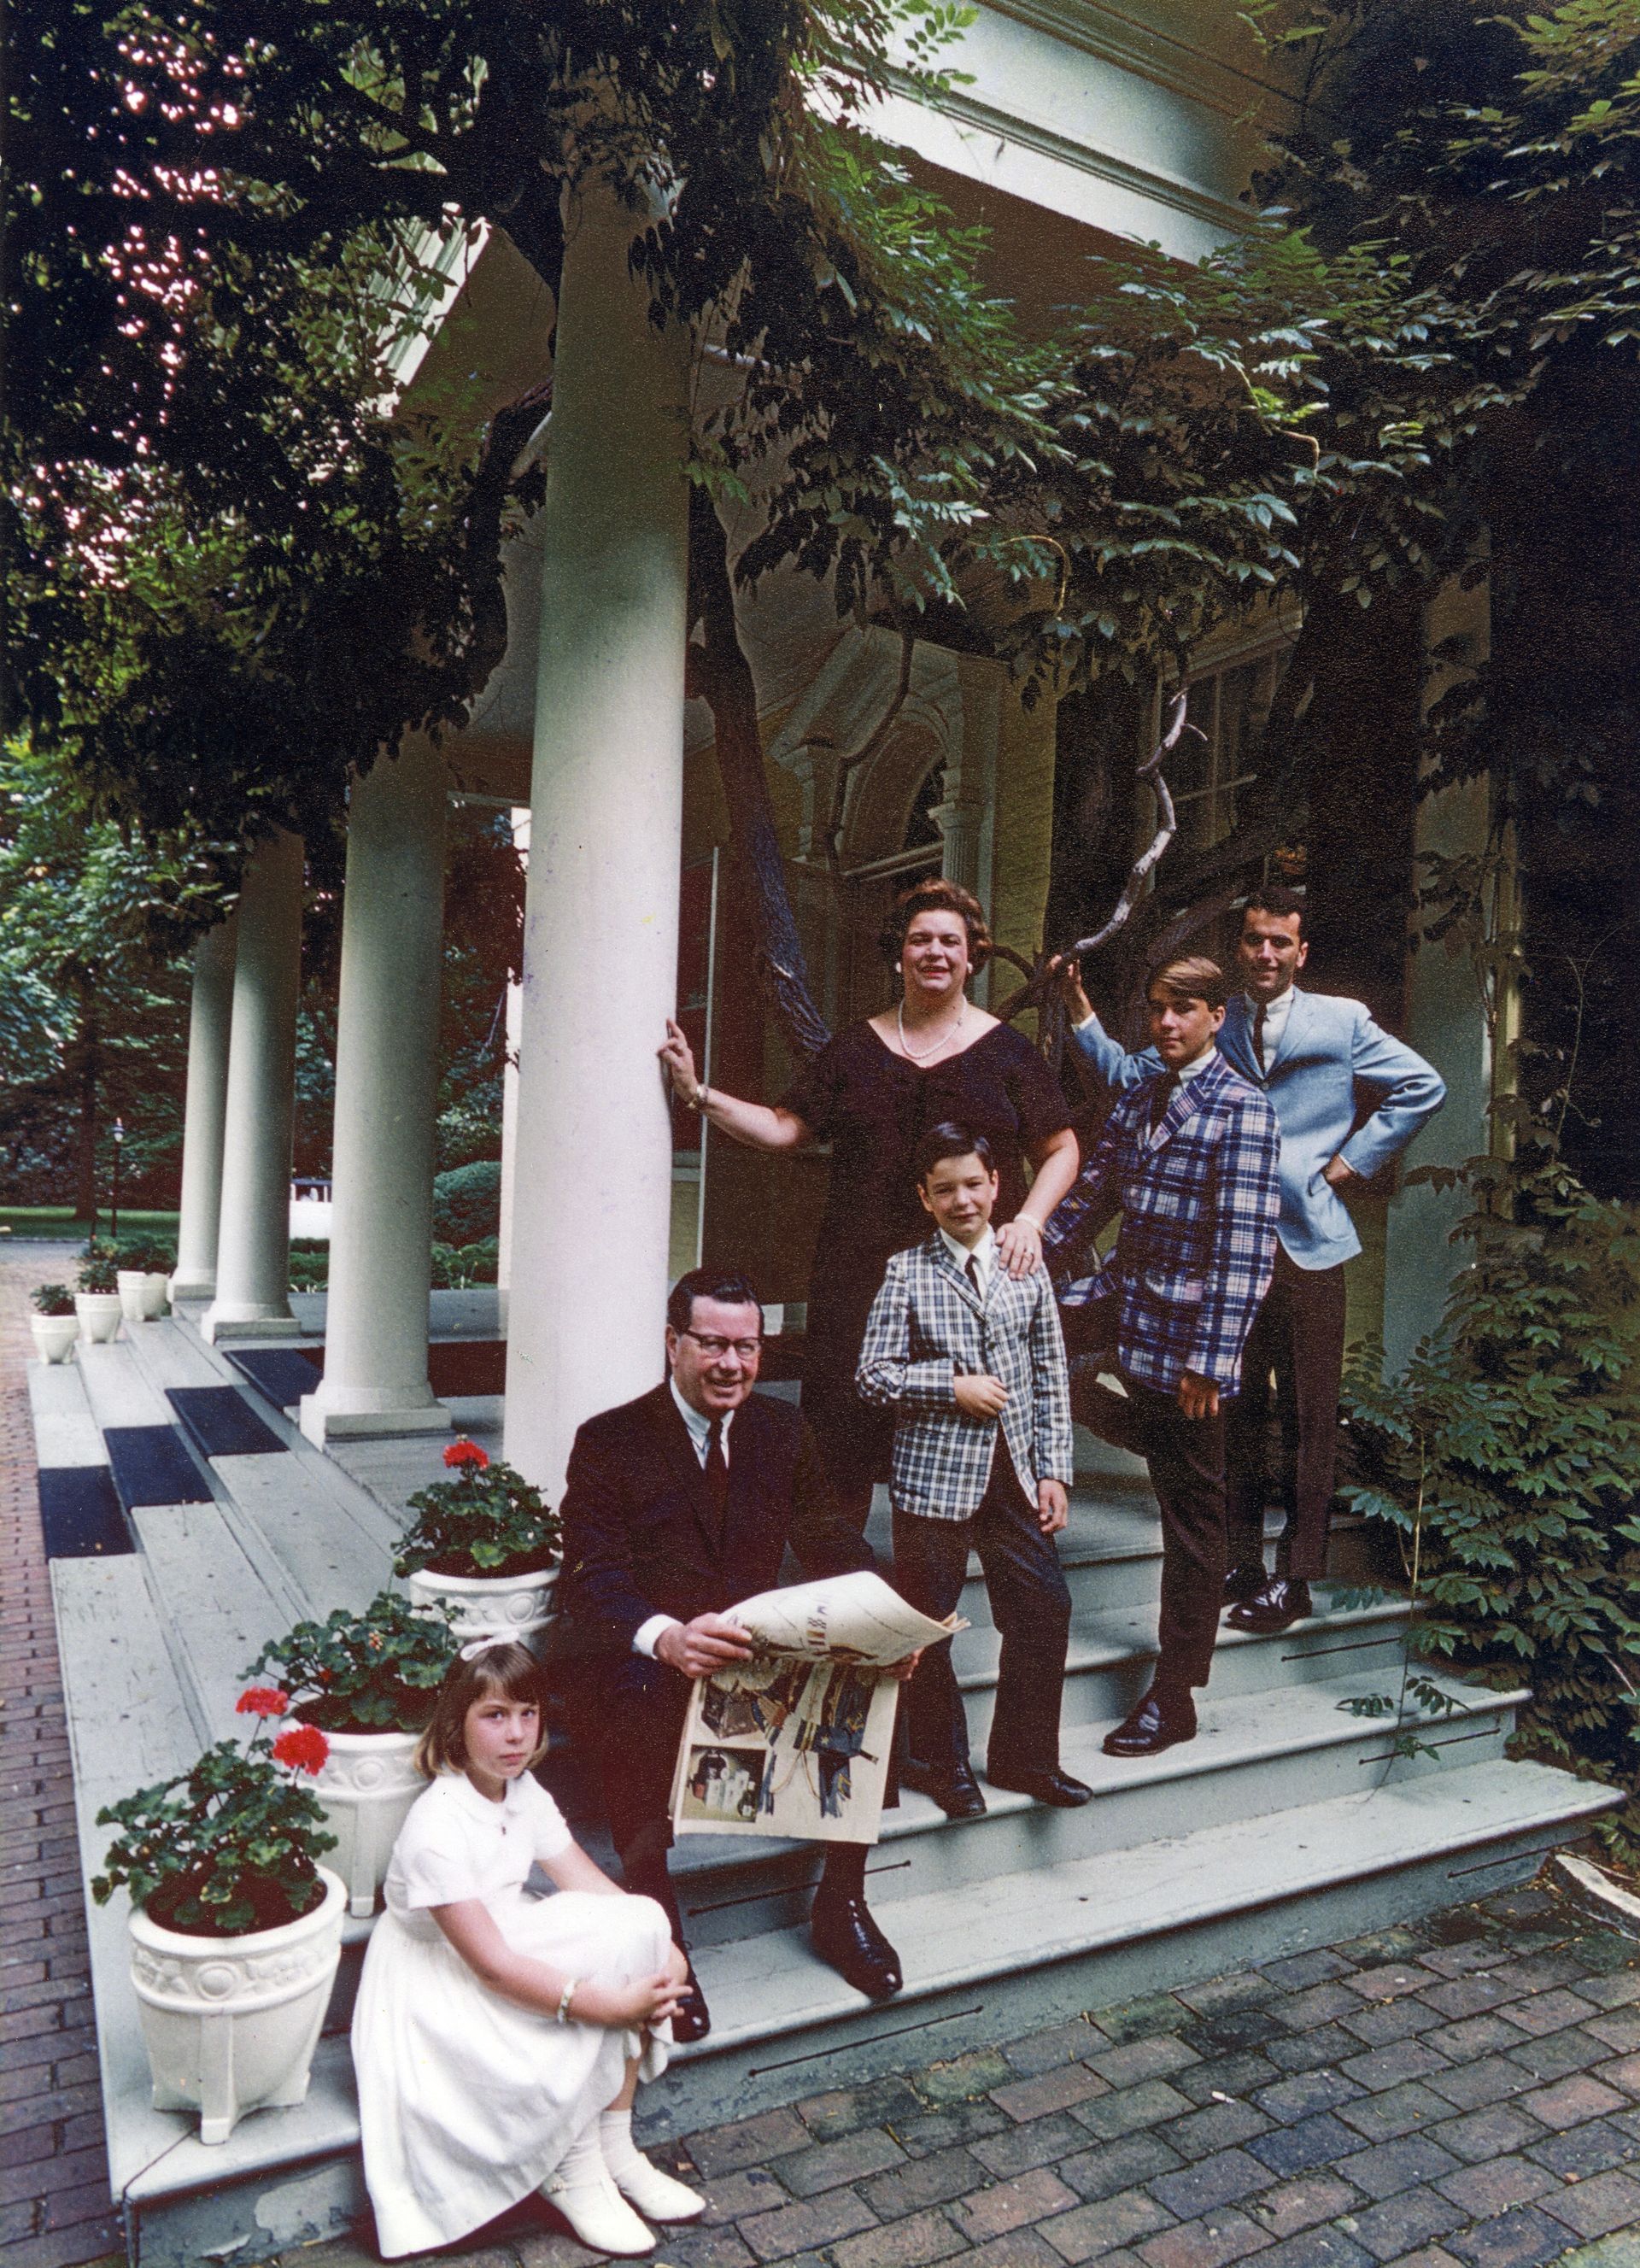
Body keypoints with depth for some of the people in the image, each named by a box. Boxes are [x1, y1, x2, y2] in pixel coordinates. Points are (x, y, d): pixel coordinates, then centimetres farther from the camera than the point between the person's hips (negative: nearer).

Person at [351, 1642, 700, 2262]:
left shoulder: (524, 1793, -4)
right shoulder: (437, 1828, -28)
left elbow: (594, 1887, -3)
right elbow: (490, 1964, -30)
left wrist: (662, 1950, -20)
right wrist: (609, 2005, -32)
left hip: (509, 1938, 7)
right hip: (439, 1980, -7)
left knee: (635, 1931, -15)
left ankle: (614, 2151, -5)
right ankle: (574, 2171, 0)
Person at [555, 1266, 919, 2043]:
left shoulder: (781, 1431, 7)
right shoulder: (609, 1442, -7)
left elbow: (830, 1543, 5)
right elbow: (593, 1579, -18)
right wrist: (663, 1636, -41)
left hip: (761, 1649, 4)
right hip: (645, 1657, -4)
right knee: (642, 1704, -37)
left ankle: (841, 1904, 1)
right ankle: (658, 1934, -17)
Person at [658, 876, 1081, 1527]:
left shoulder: (1006, 1051, 7)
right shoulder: (857, 1047, 12)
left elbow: (1060, 1151, 10)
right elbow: (785, 1128, 10)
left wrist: (1028, 1220, -6)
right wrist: (698, 1093, 3)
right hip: (861, 1272, 1)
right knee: (841, 1432, -2)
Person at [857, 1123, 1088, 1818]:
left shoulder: (1027, 1267, 5)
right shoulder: (906, 1272, -4)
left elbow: (1051, 1377, 8)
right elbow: (873, 1375, -6)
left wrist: (1053, 1470, 4)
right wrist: (953, 1385, -14)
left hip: (1014, 1474, 3)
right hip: (934, 1475, -3)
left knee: (1045, 1608, 6)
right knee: (927, 1626, 6)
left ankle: (1022, 1756, 25)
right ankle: (941, 1763, 26)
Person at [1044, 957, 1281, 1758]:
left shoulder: (1241, 1109, -11)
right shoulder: (1138, 1100, 12)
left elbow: (1246, 1245, -17)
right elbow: (1091, 1191, 20)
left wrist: (1211, 1360, -20)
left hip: (1189, 1353, -6)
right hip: (1134, 1332, 7)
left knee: (1192, 1512, 3)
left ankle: (1173, 1697, 13)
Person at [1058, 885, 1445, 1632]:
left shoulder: (1341, 1022, 4)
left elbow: (1423, 1088, 7)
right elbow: (1129, 1074, 9)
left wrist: (1357, 1158, 0)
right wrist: (1081, 1012, -1)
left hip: (1307, 1244, -2)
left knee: (1308, 1417, 2)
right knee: (1235, 1412, 11)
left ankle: (1295, 1577, 14)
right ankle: (1240, 1562, 24)